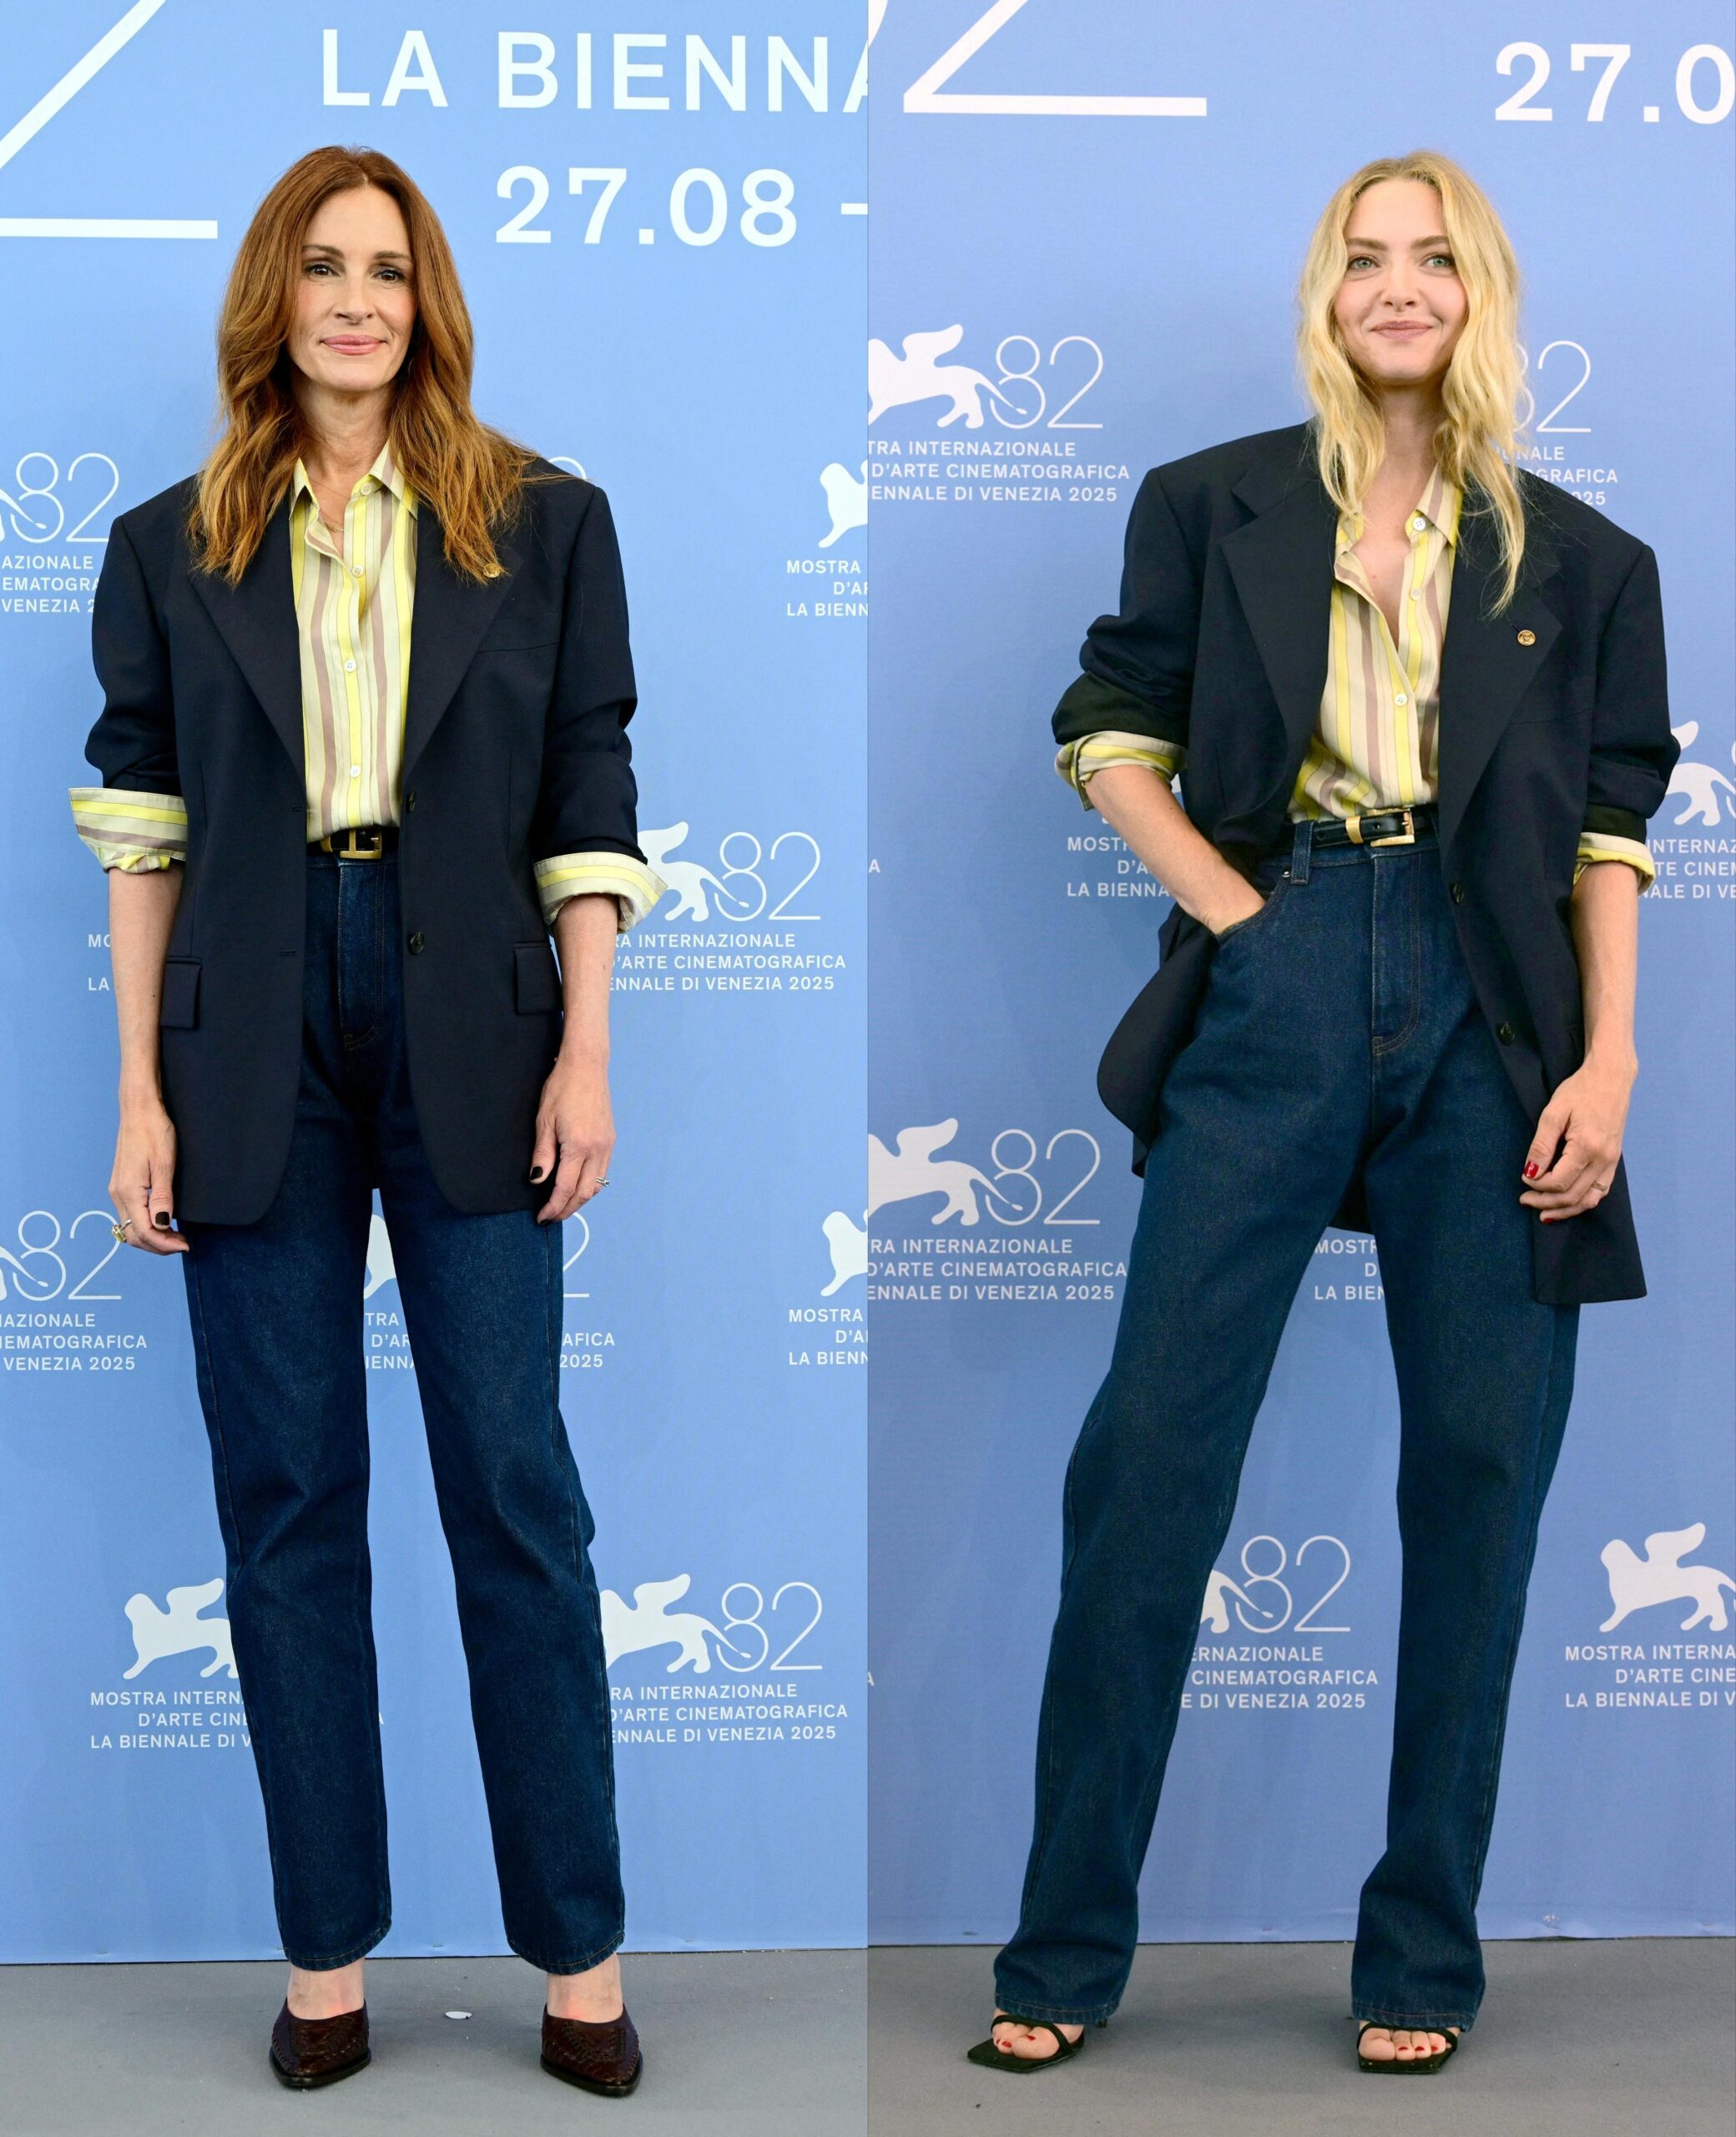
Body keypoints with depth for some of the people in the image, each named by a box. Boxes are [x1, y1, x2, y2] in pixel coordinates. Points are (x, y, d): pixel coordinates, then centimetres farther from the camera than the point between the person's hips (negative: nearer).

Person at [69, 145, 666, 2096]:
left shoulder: (542, 526, 5)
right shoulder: (172, 549, 8)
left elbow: (588, 803, 3)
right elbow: (139, 829, 6)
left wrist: (585, 1055, -5)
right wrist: (141, 1095, 0)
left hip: (466, 1030, -1)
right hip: (256, 1046, 1)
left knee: (514, 1486, 0)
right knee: (285, 1491, 5)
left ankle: (578, 1953, 11)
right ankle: (326, 1952, 16)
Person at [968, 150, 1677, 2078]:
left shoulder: (1575, 557, 10)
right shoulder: (1216, 506, 8)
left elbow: (1611, 830, 7)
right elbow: (1108, 727, 9)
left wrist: (1608, 1061, -3)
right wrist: (1226, 907, -3)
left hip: (1491, 1014, 1)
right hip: (1277, 992, -1)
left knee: (1479, 1470, 3)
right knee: (1152, 1451, -3)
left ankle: (1421, 1957, 16)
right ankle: (1065, 1951, 9)